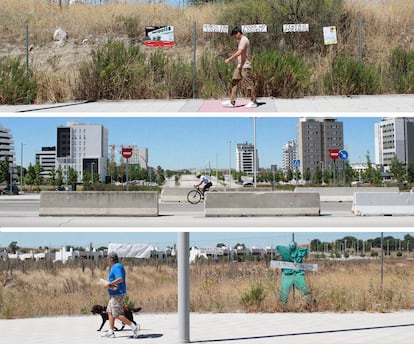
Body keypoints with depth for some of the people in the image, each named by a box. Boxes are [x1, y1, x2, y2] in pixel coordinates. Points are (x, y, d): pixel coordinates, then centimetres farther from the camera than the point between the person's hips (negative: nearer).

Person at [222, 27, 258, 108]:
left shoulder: (244, 40, -14)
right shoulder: (242, 40, 17)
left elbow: (239, 52, -25)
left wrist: (229, 59, -22)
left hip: (245, 66, -10)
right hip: (240, 66, 10)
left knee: (249, 83, -3)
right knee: (235, 82, 6)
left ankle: (253, 102, 5)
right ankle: (232, 102, 5)